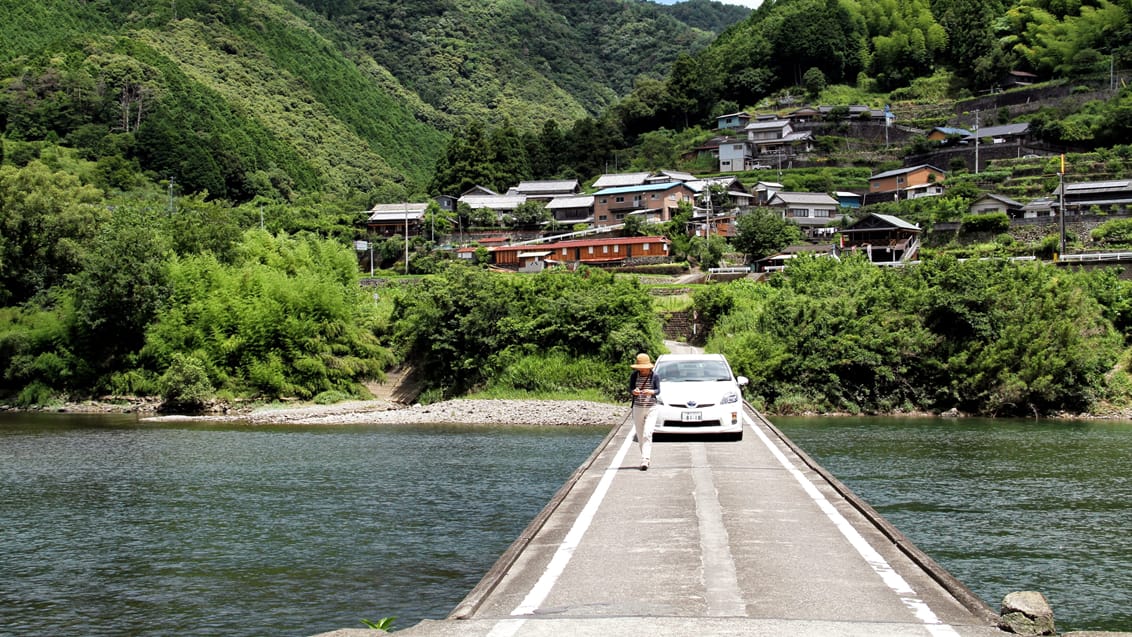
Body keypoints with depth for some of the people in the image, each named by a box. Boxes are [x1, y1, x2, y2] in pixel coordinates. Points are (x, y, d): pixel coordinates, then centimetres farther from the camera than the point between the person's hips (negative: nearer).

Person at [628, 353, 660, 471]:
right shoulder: (634, 376, 1)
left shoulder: (654, 376, -2)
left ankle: (645, 460, -21)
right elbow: (629, 389, -2)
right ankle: (646, 458, 21)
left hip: (651, 409, -2)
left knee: (647, 434, -15)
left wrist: (651, 392, -26)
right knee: (640, 436, 6)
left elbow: (658, 391, -4)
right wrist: (634, 391, -25)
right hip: (637, 408, 2)